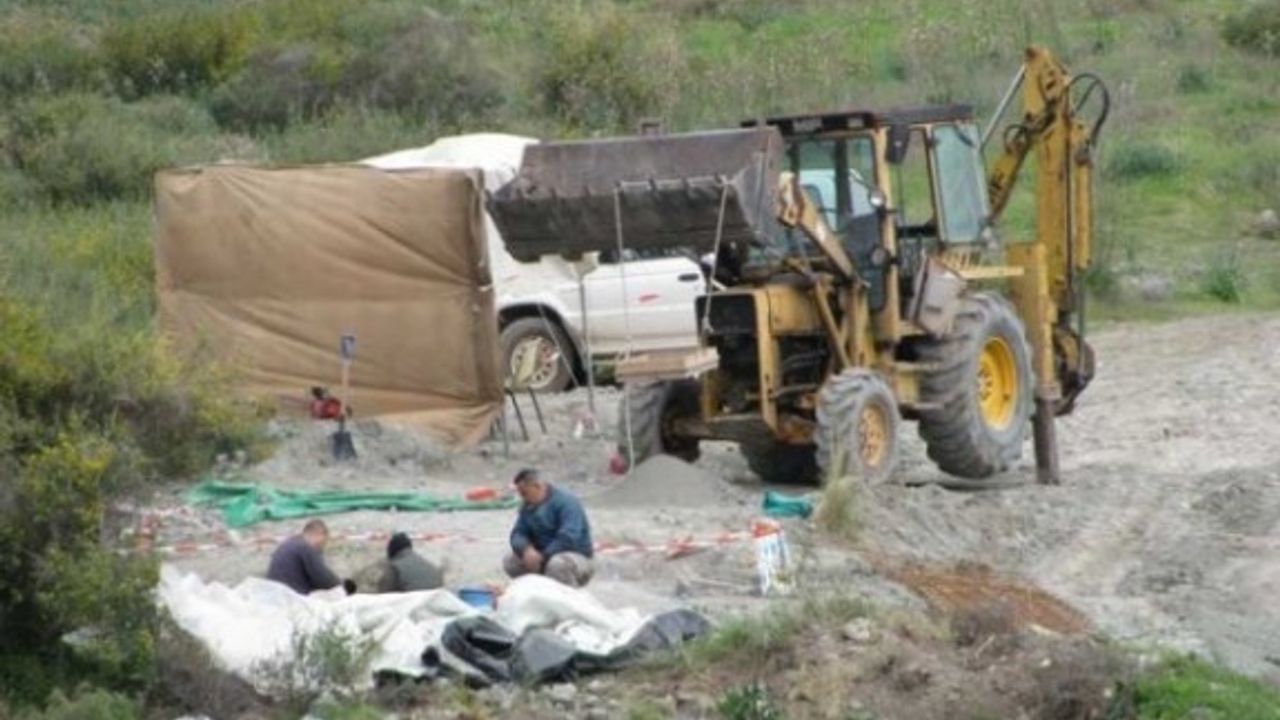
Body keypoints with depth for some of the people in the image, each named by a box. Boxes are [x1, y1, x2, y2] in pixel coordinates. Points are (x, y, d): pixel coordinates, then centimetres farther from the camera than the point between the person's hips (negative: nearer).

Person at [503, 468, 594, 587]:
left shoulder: (565, 502, -18)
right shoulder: (528, 507, 6)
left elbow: (568, 538, -28)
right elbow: (518, 534, 0)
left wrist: (543, 557, -25)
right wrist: (526, 549, -23)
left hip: (575, 556, -7)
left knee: (557, 564, -40)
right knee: (509, 561, -7)